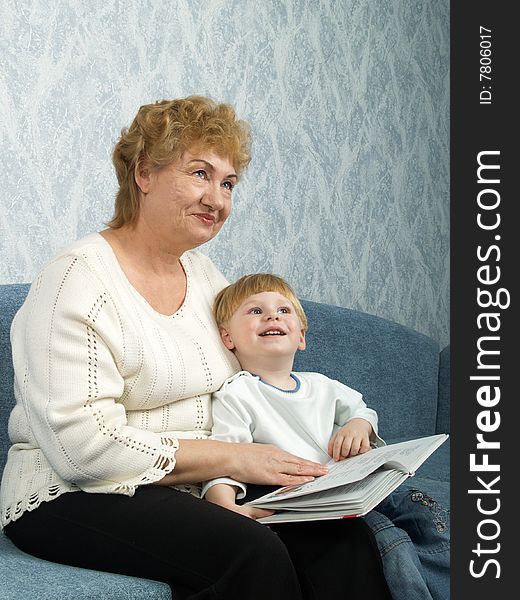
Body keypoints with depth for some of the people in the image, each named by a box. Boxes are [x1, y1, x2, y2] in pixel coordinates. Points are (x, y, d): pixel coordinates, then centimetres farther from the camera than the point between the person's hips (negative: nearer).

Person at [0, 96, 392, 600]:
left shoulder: (205, 275, 12)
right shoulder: (78, 280, -13)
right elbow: (85, 446, -20)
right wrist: (232, 458, -19)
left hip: (194, 489, 7)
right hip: (76, 499, -6)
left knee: (346, 541, -16)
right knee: (254, 555, -30)